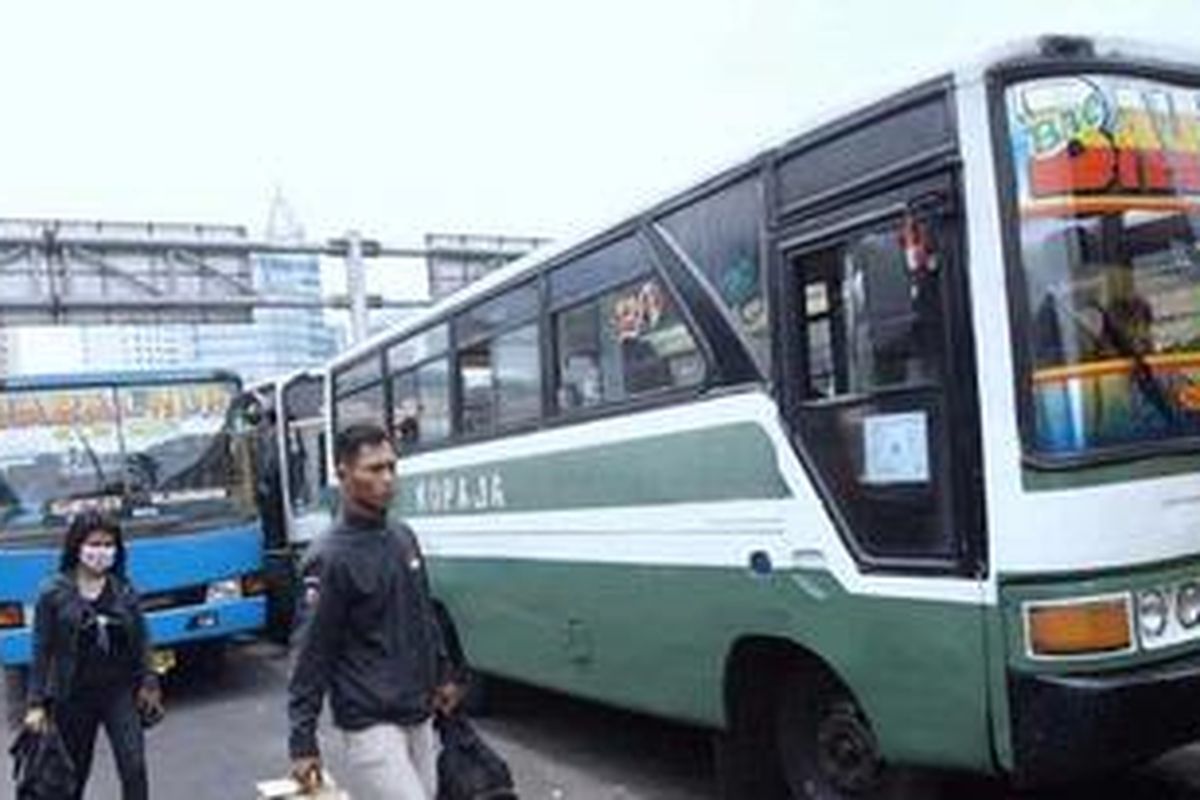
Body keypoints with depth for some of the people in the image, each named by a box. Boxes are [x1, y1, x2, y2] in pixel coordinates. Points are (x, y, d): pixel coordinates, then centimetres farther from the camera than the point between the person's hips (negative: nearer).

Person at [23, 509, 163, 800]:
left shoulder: (124, 591, -2)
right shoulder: (54, 593, -8)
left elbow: (141, 642, 4)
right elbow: (42, 651, -6)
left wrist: (148, 683, 2)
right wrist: (36, 703, -6)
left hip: (120, 692, 1)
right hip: (73, 698, -1)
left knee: (134, 767, -8)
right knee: (73, 773, 15)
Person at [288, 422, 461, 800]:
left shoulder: (403, 536, 6)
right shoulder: (334, 556, -16)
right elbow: (313, 652, -14)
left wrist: (442, 674, 21)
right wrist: (302, 741, -13)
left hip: (419, 714, 7)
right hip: (371, 722, -7)